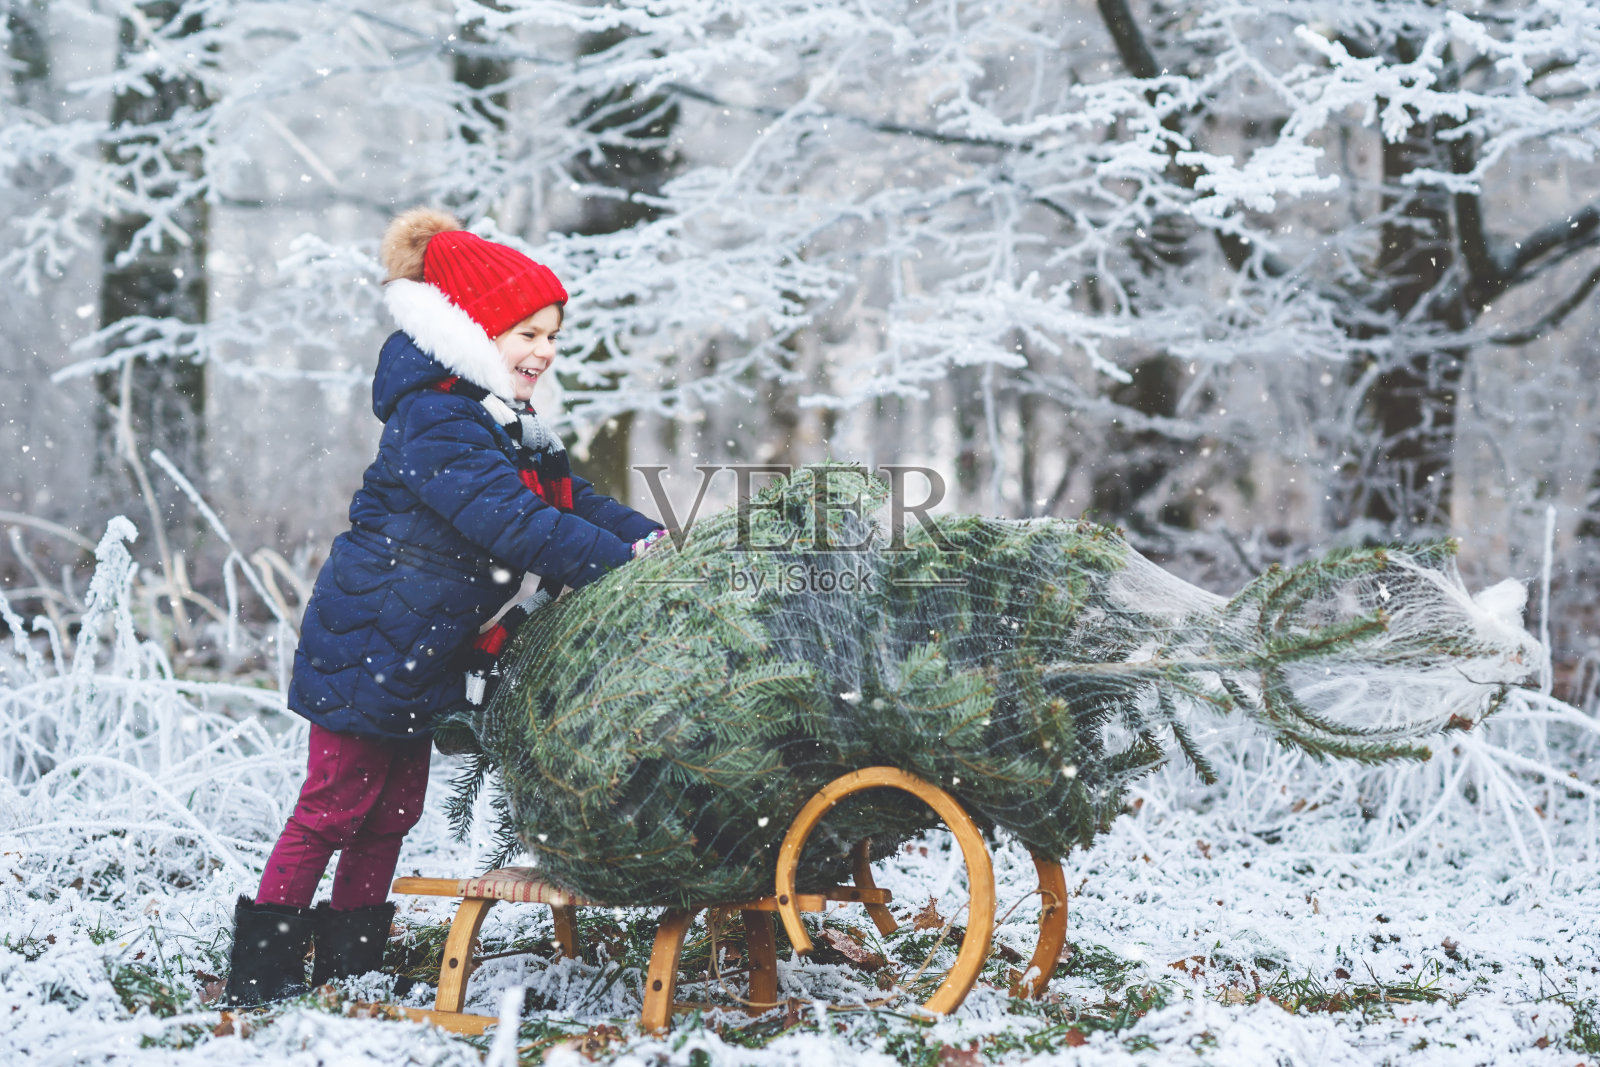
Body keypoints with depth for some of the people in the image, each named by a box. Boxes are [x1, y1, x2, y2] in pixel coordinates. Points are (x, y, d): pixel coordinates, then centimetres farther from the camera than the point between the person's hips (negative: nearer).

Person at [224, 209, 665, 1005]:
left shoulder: (502, 426, 14)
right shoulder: (439, 424, -21)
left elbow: (569, 498, 15)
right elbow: (512, 525, -30)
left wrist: (648, 536, -1)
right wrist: (620, 562, -28)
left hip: (415, 659, 10)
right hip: (368, 649, -10)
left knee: (392, 811, 15)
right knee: (334, 809, -3)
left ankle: (349, 966, 25)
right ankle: (260, 975, 6)